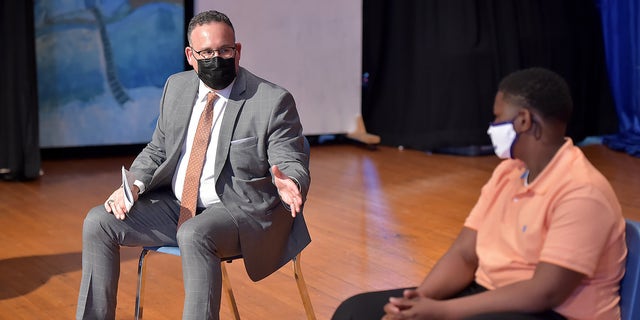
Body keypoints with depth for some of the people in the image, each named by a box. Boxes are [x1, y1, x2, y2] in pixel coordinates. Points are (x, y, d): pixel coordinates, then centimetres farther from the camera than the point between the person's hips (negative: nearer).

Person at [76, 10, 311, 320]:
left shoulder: (273, 101, -11)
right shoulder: (176, 87, 7)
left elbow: (293, 163, -10)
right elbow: (157, 150, 16)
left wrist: (290, 184, -35)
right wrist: (134, 185, -5)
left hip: (239, 211, -6)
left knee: (194, 235, -37)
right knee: (98, 222, -6)